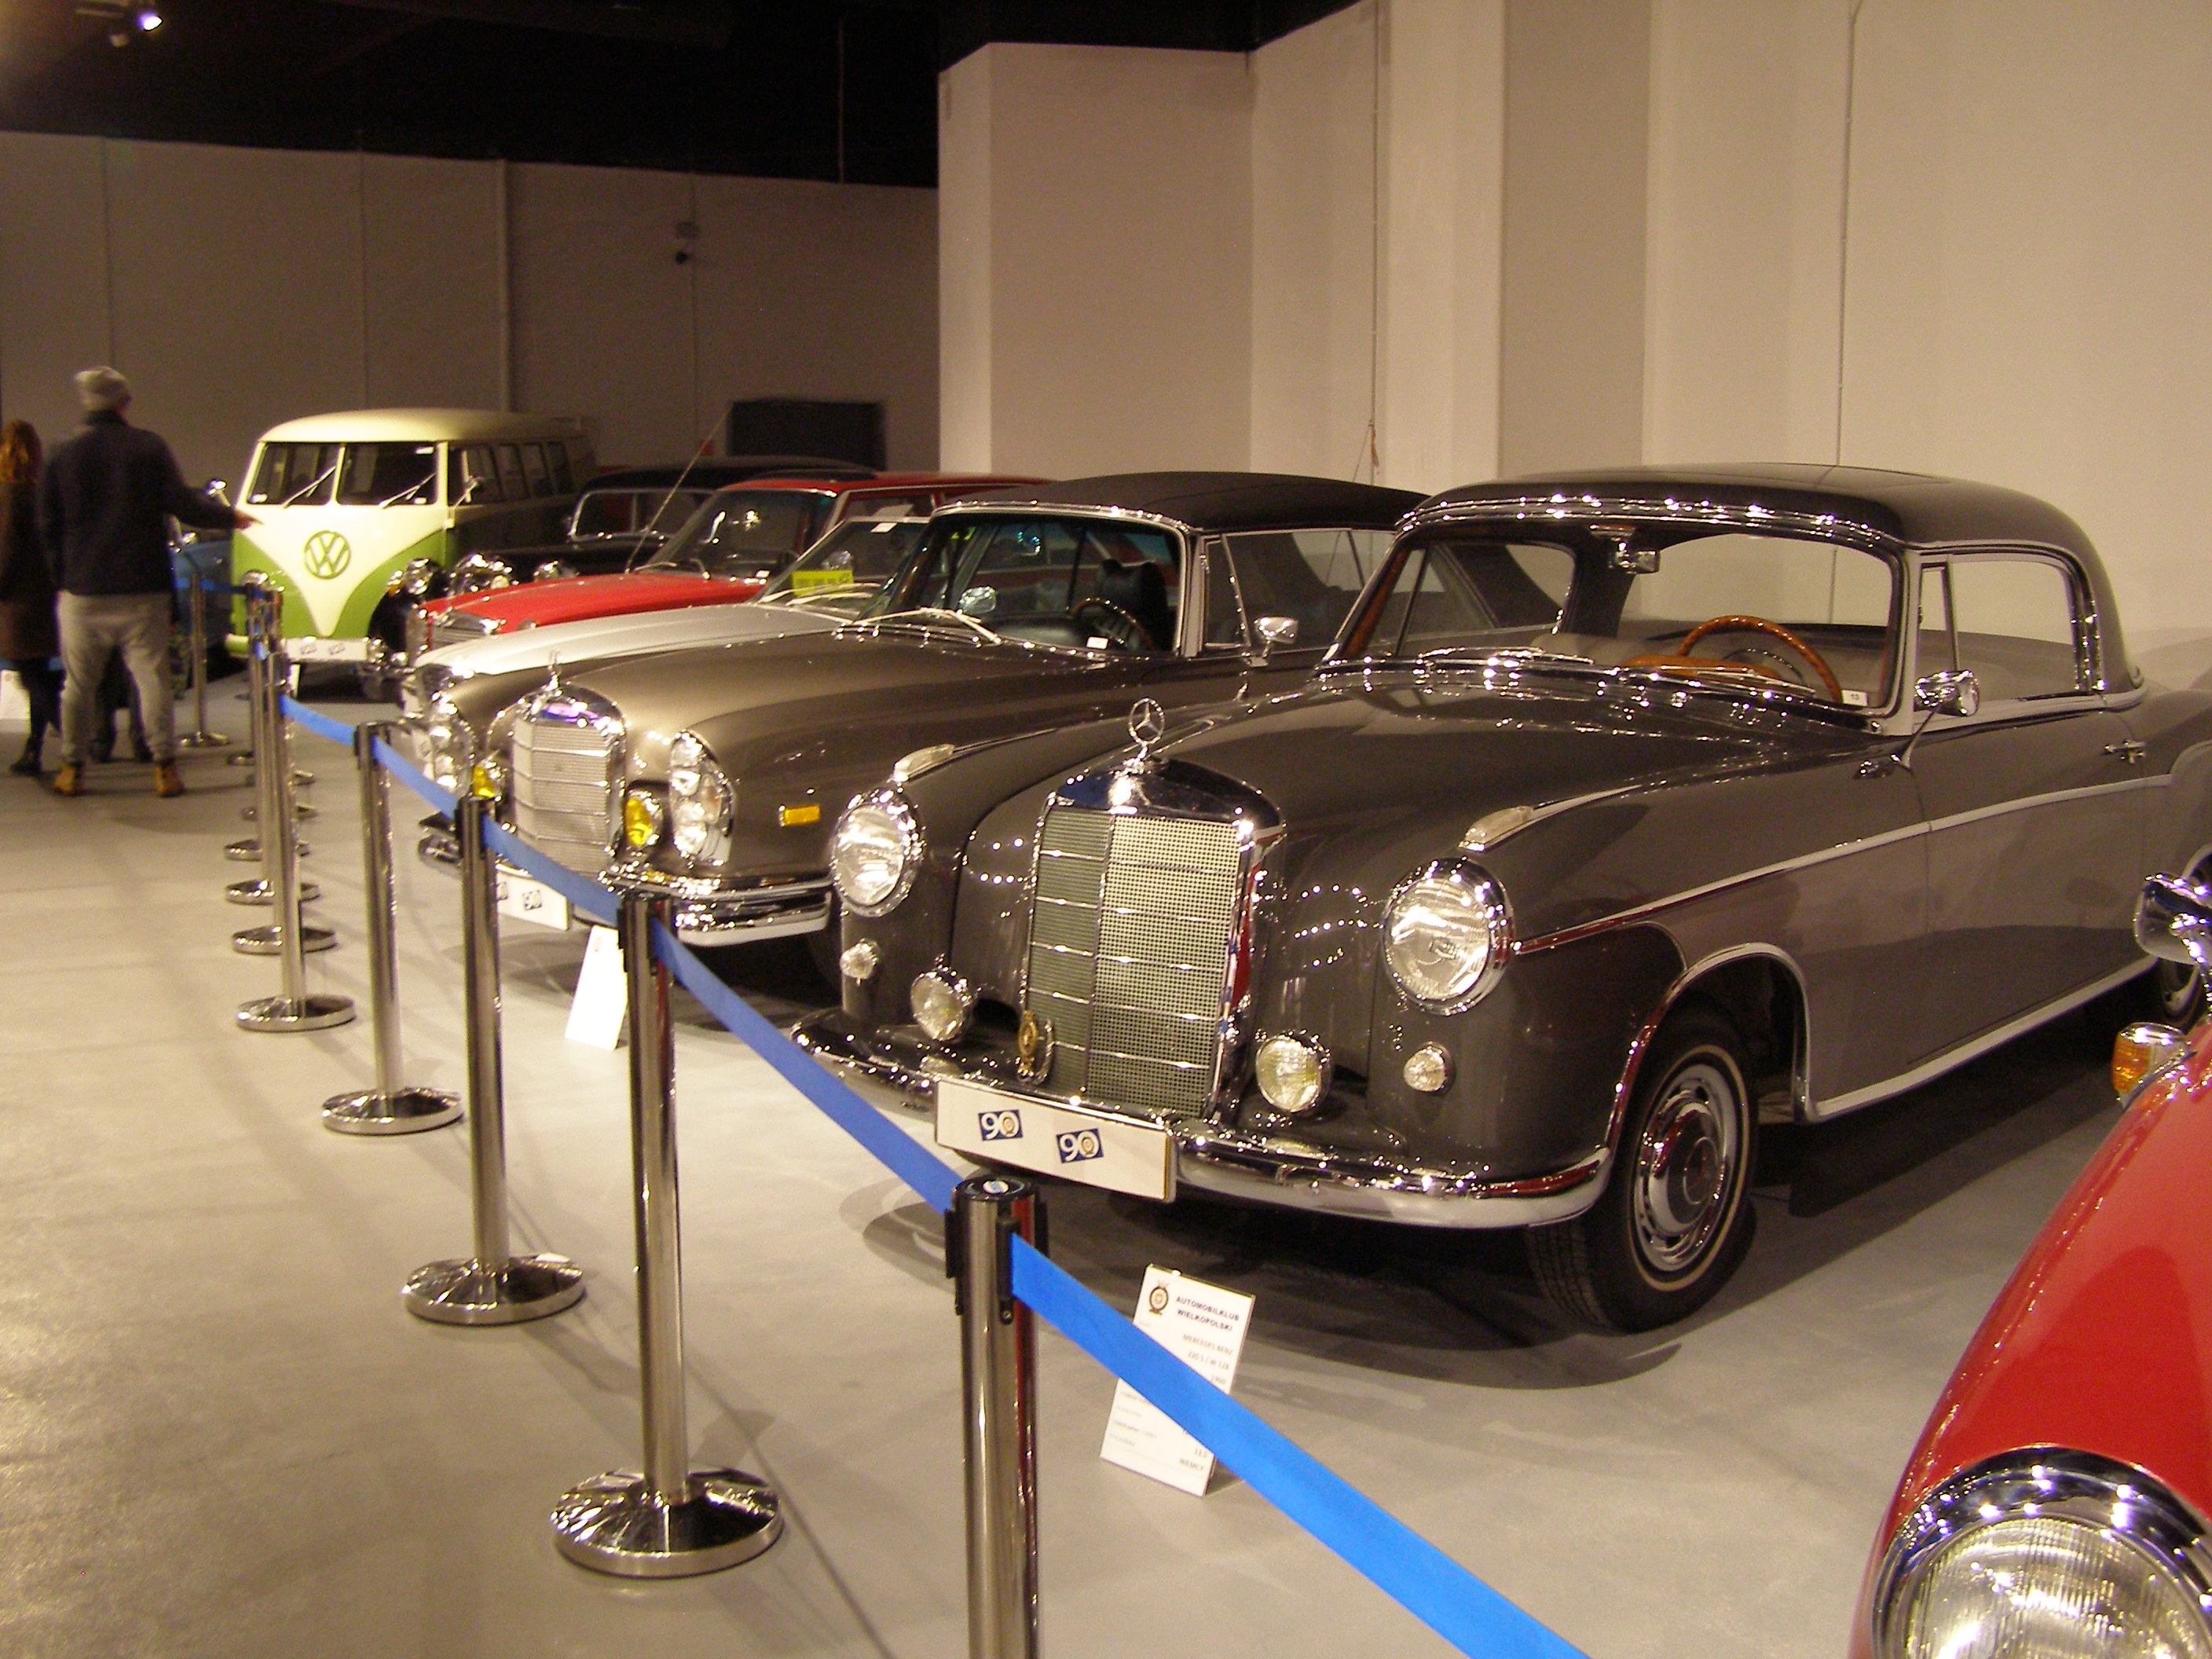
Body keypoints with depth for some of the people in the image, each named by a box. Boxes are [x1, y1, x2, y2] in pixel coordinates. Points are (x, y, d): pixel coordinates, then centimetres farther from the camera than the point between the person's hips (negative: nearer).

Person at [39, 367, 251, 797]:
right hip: (142, 588, -1)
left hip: (83, 589, 1)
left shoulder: (63, 456, 3)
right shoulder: (149, 448, -3)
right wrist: (228, 516, 9)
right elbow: (181, 504, -6)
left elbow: (48, 525, 7)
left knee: (78, 683, 10)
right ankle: (165, 768, -1)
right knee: (153, 678, 2)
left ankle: (72, 769, 15)